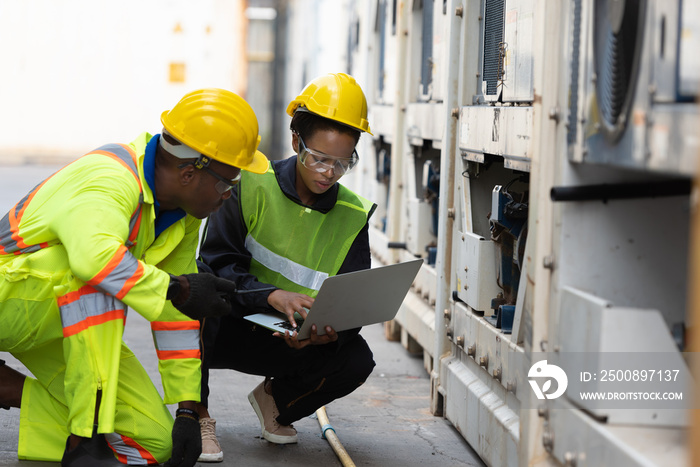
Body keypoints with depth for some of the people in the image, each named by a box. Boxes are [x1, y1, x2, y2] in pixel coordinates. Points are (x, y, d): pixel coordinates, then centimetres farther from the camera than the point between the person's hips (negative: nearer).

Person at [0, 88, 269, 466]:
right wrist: (176, 288, -36)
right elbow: (93, 255, -49)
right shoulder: (110, 179, -27)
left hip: (74, 318, 8)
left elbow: (175, 315, 2)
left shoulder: (183, 215, 0)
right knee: (99, 276, -38)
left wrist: (188, 410, -1)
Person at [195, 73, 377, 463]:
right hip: (223, 328, -3)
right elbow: (216, 264, -18)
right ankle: (197, 413, -14)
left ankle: (276, 399, 10)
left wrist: (330, 332, -30)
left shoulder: (352, 216, -3)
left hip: (288, 343, 3)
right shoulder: (252, 186, -12)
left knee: (357, 360, -24)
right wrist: (274, 296, -36)